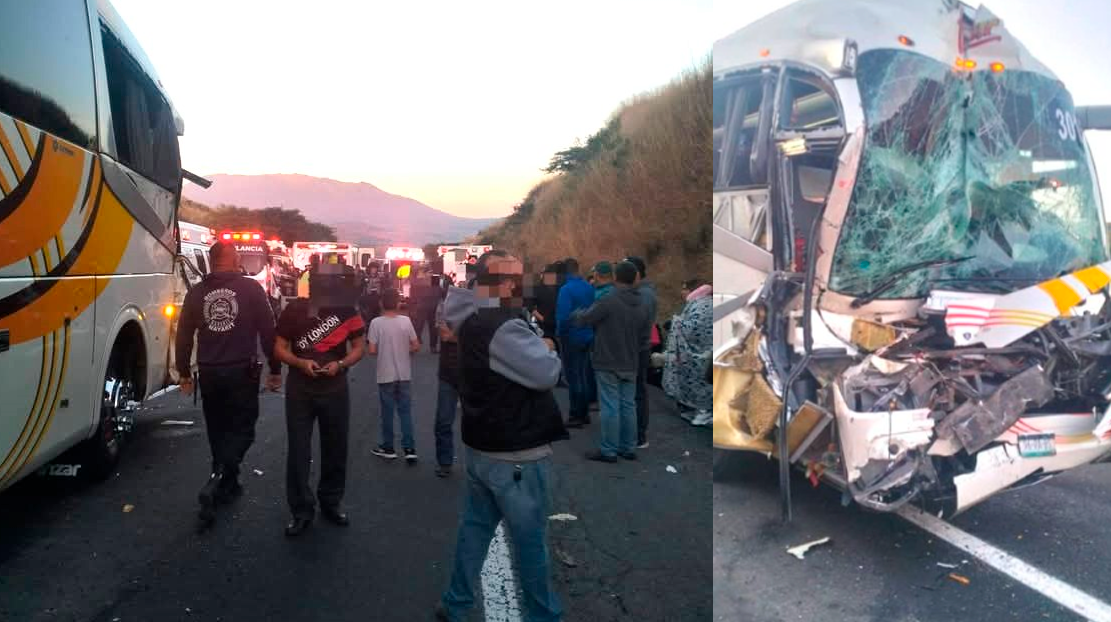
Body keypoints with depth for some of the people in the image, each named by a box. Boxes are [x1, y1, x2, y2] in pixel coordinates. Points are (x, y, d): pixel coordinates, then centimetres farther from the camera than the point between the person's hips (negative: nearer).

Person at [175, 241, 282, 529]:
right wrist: (275, 369, 1)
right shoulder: (251, 288, -6)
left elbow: (183, 336, 8)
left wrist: (184, 372, 18)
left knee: (218, 429, 17)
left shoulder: (196, 293, 5)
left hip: (209, 373, 4)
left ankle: (227, 484, 27)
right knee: (241, 428, 5)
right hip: (242, 372, -4)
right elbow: (268, 331, -7)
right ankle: (215, 483, -14)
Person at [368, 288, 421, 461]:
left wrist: (381, 352, 9)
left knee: (387, 411, 10)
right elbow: (416, 347, -4)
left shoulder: (376, 322, -11)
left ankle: (388, 448, 21)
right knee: (405, 410, 10)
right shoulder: (406, 320, -5)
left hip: (386, 374, -2)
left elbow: (372, 351, -13)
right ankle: (409, 448, 8)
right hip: (404, 374, 2)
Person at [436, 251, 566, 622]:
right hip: (515, 455, -9)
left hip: (481, 447, 9)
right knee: (531, 540, 7)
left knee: (474, 528, 19)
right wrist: (549, 349, -3)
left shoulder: (473, 320, 3)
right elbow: (546, 373, -24)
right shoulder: (504, 328, -24)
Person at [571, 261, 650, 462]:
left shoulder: (608, 301, -17)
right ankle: (628, 448, 18)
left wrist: (577, 314, 14)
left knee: (610, 407, -1)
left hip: (608, 363, -6)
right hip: (630, 364, 6)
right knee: (628, 406, 11)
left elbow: (583, 320, -8)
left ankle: (608, 451, 5)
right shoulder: (643, 305, 4)